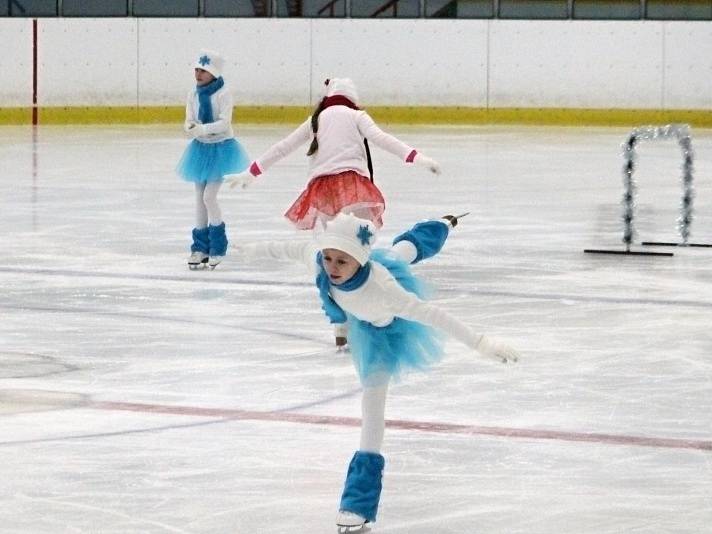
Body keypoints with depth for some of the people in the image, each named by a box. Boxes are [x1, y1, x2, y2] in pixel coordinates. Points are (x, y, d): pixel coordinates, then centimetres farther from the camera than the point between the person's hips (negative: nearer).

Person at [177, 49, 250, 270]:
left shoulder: (223, 94, -15)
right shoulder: (193, 94, 1)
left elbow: (224, 123, -22)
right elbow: (189, 121, 0)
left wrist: (202, 129, -34)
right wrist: (191, 127, -23)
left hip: (221, 147, -6)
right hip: (200, 148, 6)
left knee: (209, 196, -12)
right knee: (199, 197, 9)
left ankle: (217, 247, 2)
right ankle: (200, 247, 18)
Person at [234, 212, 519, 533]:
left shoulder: (380, 289, -53)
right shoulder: (317, 257, -40)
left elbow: (431, 313, -53)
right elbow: (291, 249, -17)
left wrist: (480, 343, -57)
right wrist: (254, 250, 1)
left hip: (382, 328, -5)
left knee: (374, 391, -7)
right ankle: (442, 226, 75)